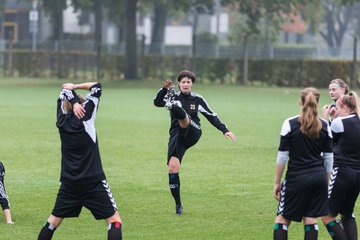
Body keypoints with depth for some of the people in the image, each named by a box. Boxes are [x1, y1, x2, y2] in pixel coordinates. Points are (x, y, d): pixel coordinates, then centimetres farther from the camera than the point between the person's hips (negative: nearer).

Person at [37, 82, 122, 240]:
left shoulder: (62, 120, 2)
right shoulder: (85, 116, -9)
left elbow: (63, 94, 15)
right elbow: (97, 87, -1)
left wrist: (73, 101, -2)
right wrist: (74, 87, 3)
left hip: (69, 183, 5)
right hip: (93, 182, -5)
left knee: (53, 221, 13)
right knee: (114, 220, -2)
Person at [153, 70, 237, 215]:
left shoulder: (198, 99, 8)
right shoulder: (173, 96, 6)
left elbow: (211, 116, 14)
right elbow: (157, 102, -12)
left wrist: (225, 131, 7)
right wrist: (164, 89, -29)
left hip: (192, 134, -1)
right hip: (176, 137, 1)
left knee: (183, 116, -30)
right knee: (172, 168, -13)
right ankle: (178, 205, -1)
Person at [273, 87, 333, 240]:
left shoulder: (290, 124, -7)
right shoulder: (324, 126, 3)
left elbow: (282, 157, -6)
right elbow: (328, 157, 6)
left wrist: (277, 183, 2)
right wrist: (326, 183, 16)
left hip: (297, 178, -4)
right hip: (319, 178, 4)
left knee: (282, 219, 4)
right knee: (311, 220, 8)